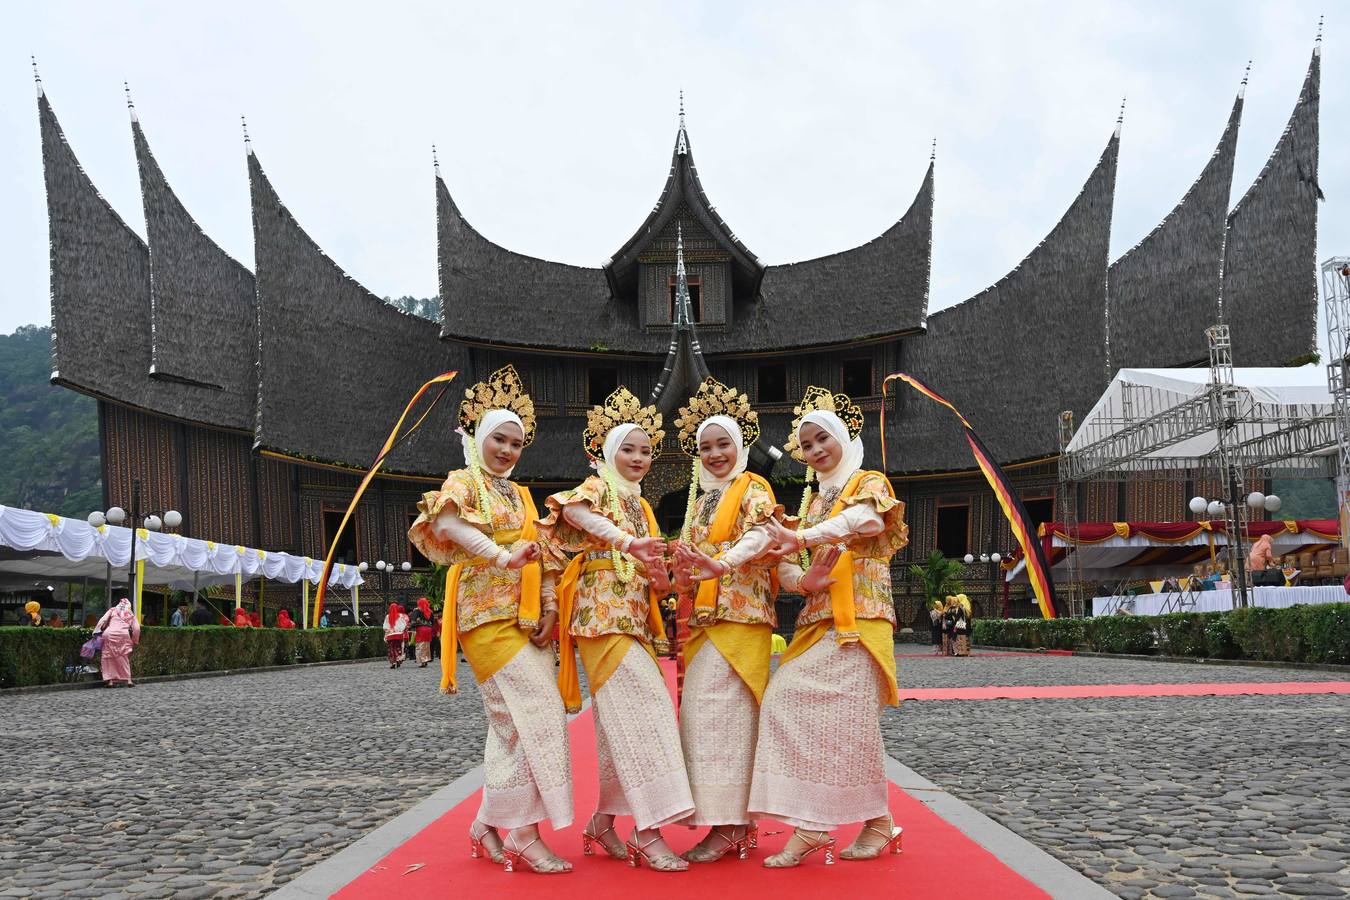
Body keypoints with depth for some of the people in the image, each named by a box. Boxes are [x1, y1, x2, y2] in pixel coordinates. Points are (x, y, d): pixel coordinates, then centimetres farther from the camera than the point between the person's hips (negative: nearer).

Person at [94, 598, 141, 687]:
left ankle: (110, 680, 0)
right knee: (124, 658, 11)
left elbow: (102, 621, 9)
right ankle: (128, 679, 6)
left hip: (109, 634, -1)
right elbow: (136, 629, 15)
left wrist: (97, 632, 12)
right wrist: (135, 642, 23)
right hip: (123, 634, 1)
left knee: (109, 658, 6)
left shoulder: (112, 610, 23)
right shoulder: (131, 614, 25)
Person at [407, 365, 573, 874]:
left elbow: (541, 555, 18)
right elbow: (444, 523, -24)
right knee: (539, 715, -15)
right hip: (488, 617, -7)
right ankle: (522, 835, -9)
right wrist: (505, 556, -32)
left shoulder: (520, 494, 21)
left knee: (512, 725, 8)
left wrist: (549, 607, 2)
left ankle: (489, 824, 19)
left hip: (527, 620, 7)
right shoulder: (464, 481, -1)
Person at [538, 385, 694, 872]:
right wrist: (628, 542, -41)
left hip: (635, 619, 8)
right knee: (642, 708, -16)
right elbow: (574, 511, -27)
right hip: (603, 614, -8)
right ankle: (647, 832, -16)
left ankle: (604, 821, 16)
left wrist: (662, 577, -4)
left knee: (623, 720, 7)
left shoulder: (641, 506, 21)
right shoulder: (596, 489, -2)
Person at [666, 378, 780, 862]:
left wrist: (721, 564, -35)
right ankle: (735, 823, 11)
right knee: (701, 712, 5)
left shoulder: (753, 488, -1)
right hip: (703, 620, 8)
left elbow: (760, 536, -19)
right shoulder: (701, 498, 22)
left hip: (740, 615, -8)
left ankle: (729, 826, -7)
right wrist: (683, 571, -3)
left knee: (723, 713, -12)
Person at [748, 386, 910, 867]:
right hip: (816, 622, 6)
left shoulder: (870, 484, 4)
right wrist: (802, 579, -10)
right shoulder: (813, 501, 22)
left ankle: (878, 822, -1)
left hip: (858, 619, -6)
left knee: (849, 717, -12)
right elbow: (785, 563, 14)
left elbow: (861, 519, -21)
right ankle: (810, 825, -6)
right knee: (786, 703, -8)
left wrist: (799, 539, -32)